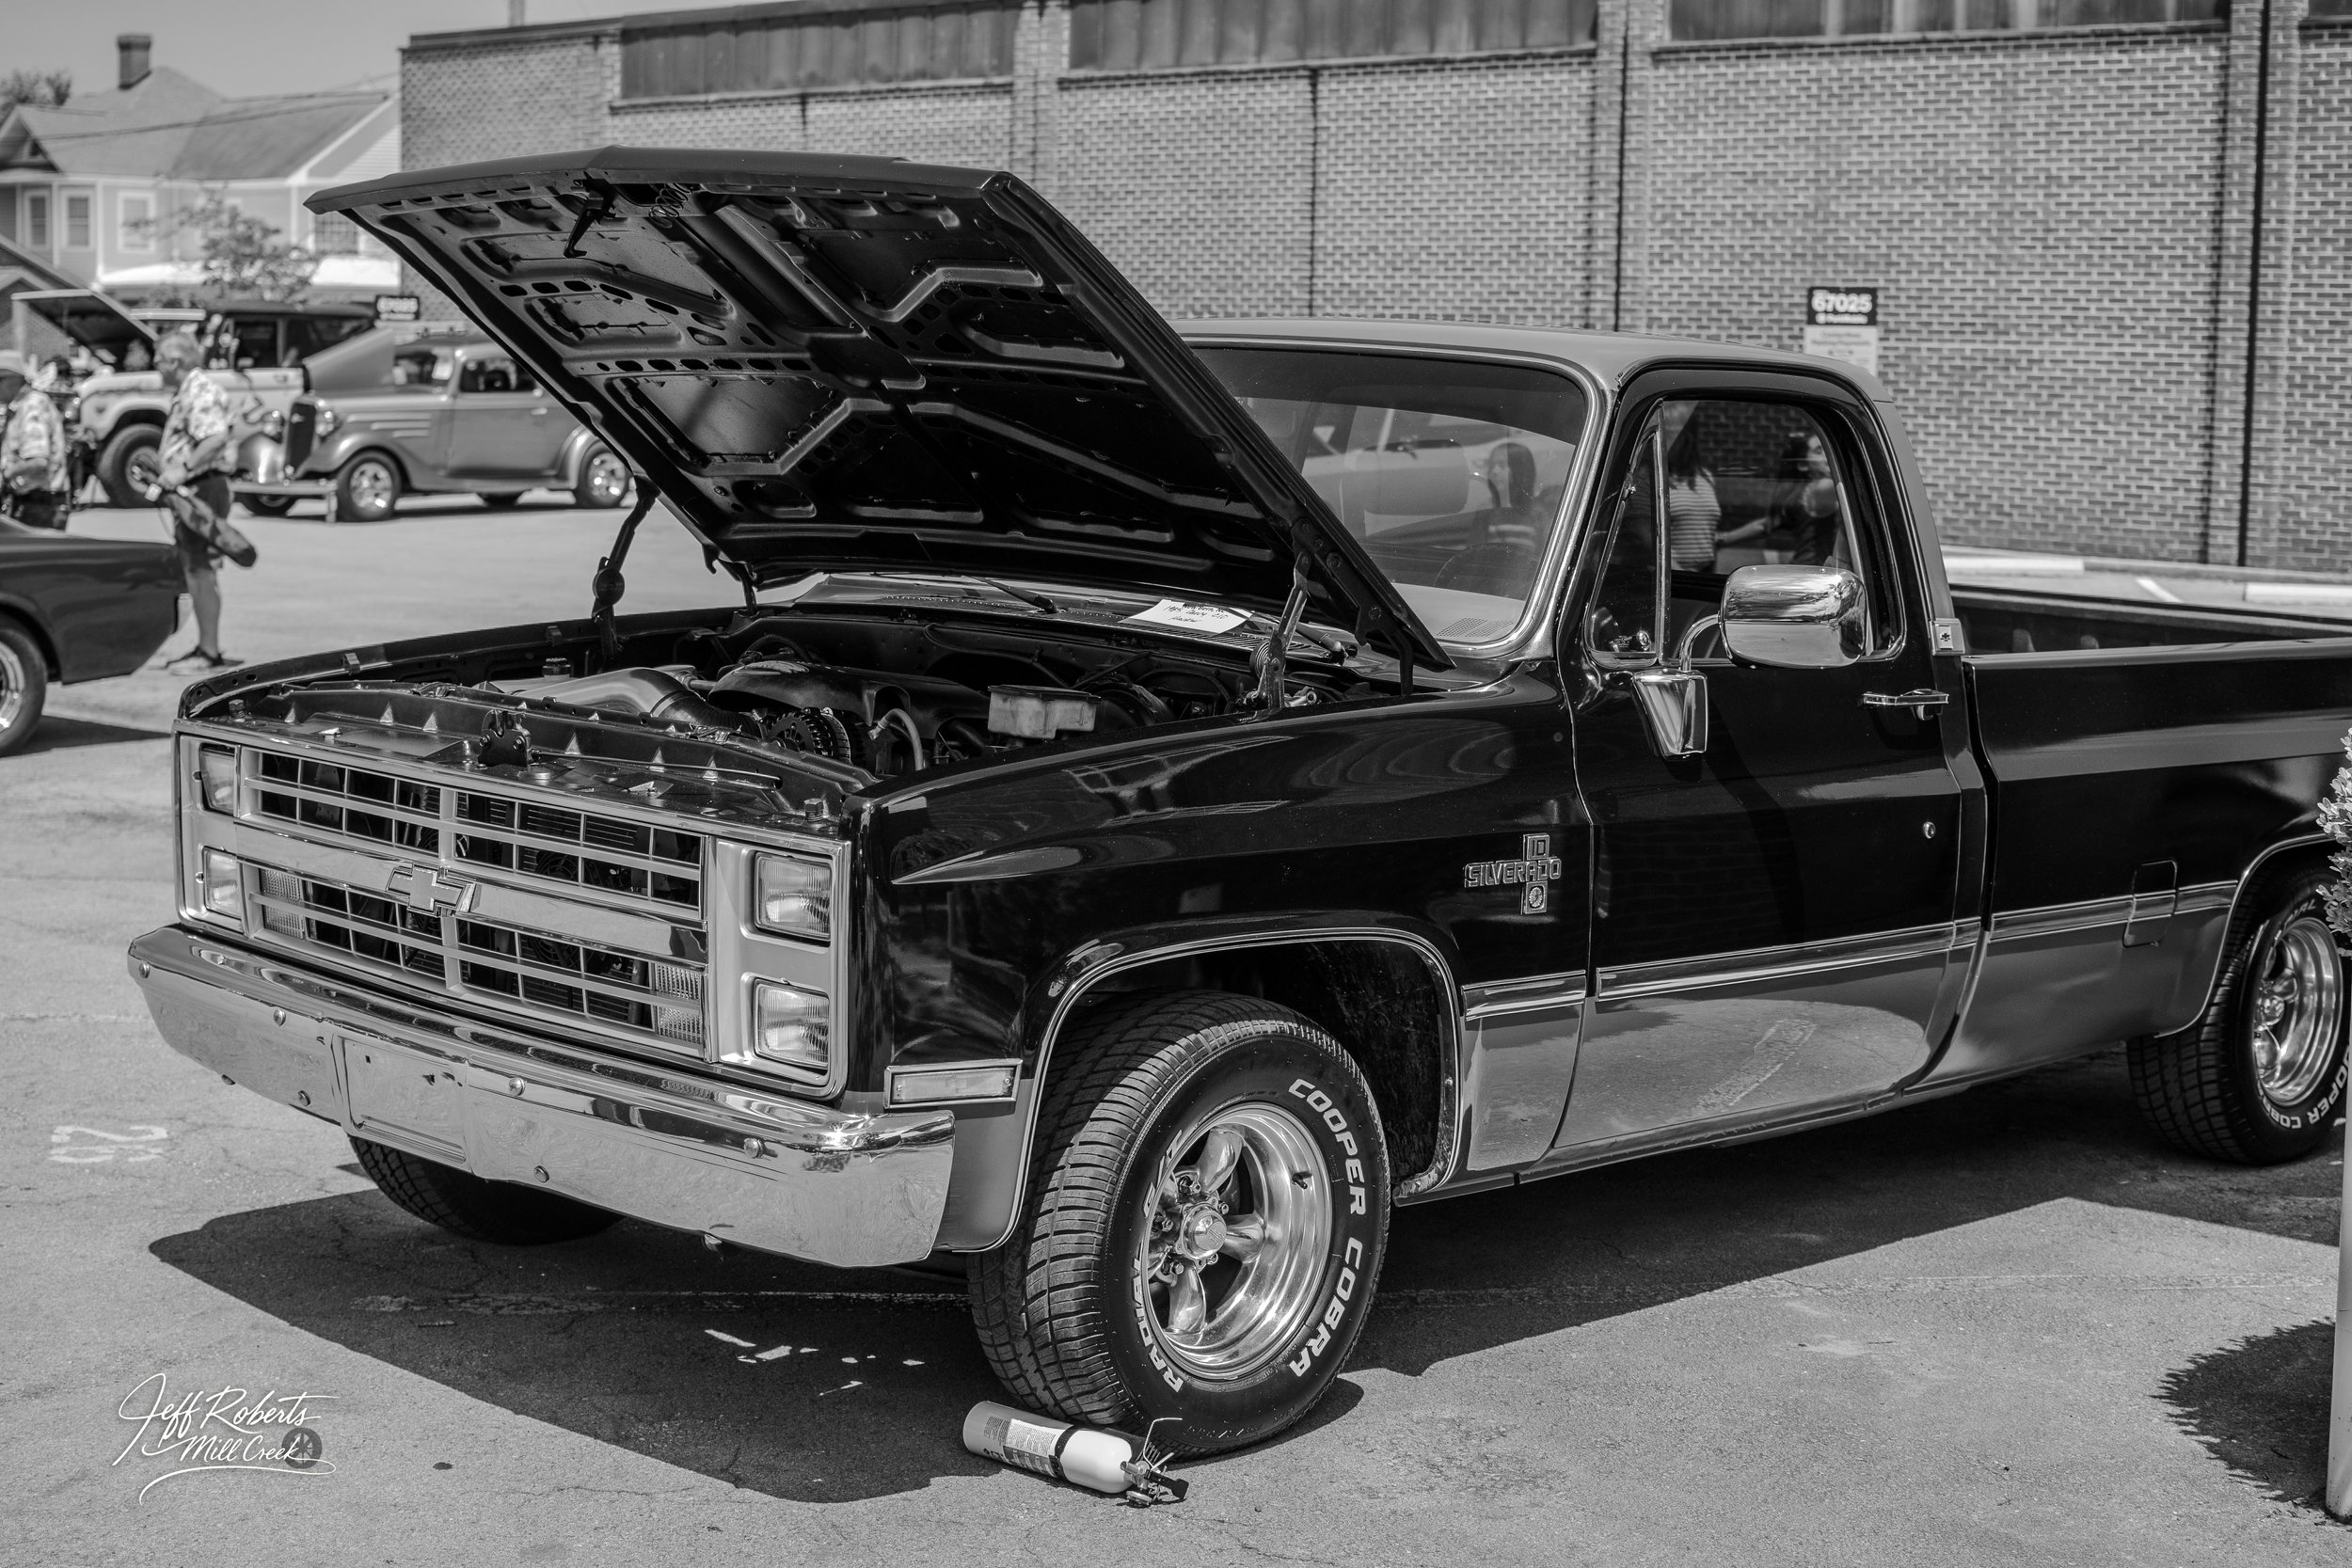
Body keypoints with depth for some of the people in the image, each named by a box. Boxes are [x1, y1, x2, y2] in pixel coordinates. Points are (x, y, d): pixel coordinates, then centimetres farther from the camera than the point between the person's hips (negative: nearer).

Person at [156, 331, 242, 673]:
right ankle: (205, 648, 19)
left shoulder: (201, 392, -15)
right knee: (194, 570, 13)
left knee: (202, 569, -10)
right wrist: (162, 460, 21)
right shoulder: (185, 393, 20)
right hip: (190, 491, 11)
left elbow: (216, 438, -29)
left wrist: (183, 469, -31)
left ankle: (210, 652, -9)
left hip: (203, 487, -11)